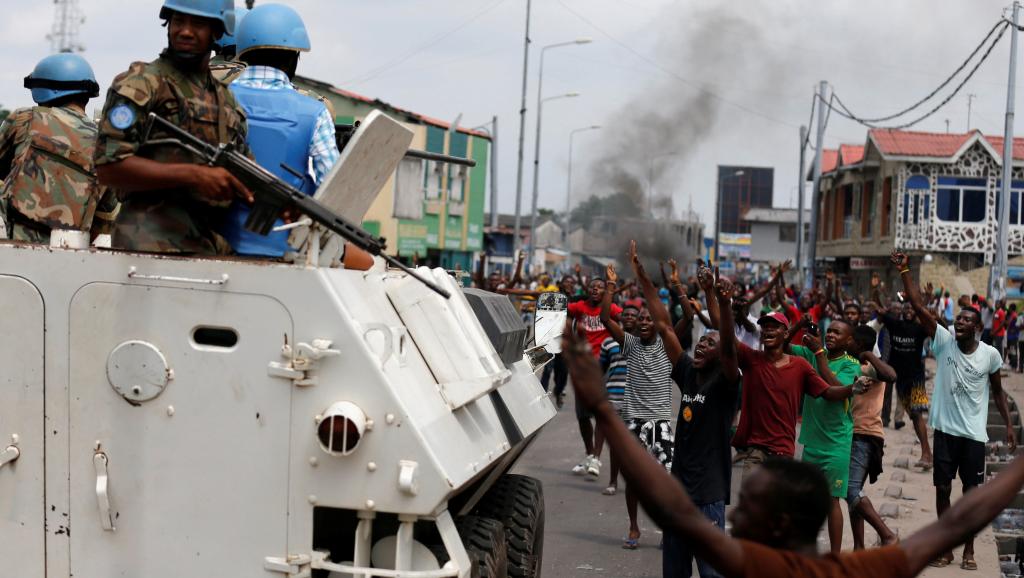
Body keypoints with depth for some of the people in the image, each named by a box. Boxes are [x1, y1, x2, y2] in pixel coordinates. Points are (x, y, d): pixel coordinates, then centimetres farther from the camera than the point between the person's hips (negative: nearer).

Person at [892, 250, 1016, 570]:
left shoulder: (990, 354, -5)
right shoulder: (943, 341, -5)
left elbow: (998, 392, 7)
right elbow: (918, 307, -13)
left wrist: (1009, 425, 4)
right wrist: (904, 270, -20)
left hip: (974, 433, 0)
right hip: (945, 429, 1)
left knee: (971, 491, 8)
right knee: (943, 489, 6)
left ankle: (969, 549, 21)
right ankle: (946, 547, 19)